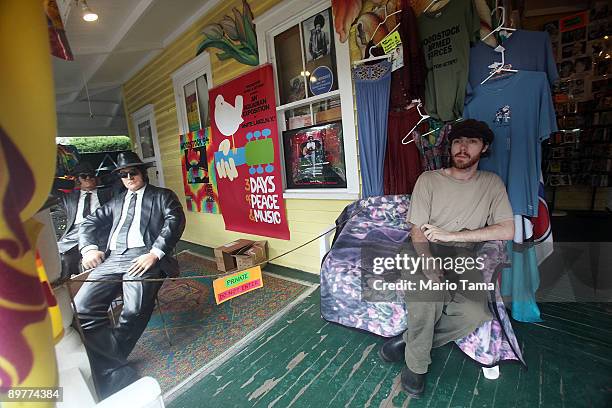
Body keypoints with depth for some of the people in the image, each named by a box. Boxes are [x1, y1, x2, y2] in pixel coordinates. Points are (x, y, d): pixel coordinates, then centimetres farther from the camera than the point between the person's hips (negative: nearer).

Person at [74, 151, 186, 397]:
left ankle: (109, 368, -5)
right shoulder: (116, 201, 31)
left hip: (143, 257, -5)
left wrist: (154, 253, -17)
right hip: (111, 258, 6)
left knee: (134, 310, -28)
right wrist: (88, 248, 5)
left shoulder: (163, 196, 14)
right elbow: (89, 223, 27)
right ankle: (119, 372, -11)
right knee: (81, 309, -17)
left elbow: (175, 221, -3)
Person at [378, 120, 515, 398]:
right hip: (428, 252, -2)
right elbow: (417, 231, -5)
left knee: (475, 314, -26)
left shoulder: (492, 183, 7)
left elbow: (507, 230, -3)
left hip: (465, 257, 3)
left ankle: (409, 339, -3)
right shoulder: (429, 180, -1)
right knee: (427, 294, -33)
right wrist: (429, 266, -23)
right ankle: (416, 364, -5)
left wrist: (452, 234, -15)